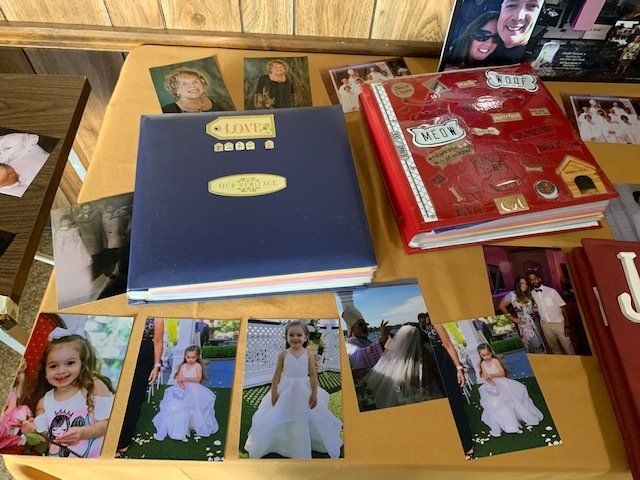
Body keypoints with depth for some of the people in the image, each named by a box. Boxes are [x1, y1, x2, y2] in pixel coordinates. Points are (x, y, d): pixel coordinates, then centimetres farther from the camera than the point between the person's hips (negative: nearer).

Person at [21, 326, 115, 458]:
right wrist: (32, 431, -7)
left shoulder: (94, 386, -2)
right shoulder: (44, 402, 10)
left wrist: (83, 433, -19)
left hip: (93, 457, -3)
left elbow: (107, 422, -5)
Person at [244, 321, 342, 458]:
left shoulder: (308, 355, -7)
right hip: (286, 391, 0)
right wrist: (273, 392, -5)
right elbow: (277, 374, -2)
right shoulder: (283, 354, -7)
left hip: (303, 391, 0)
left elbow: (313, 375, -5)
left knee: (304, 420, 10)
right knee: (277, 419, 8)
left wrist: (314, 394, -8)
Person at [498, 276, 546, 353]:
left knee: (540, 343, 6)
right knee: (536, 345, -5)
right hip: (524, 324, -6)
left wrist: (535, 309, 0)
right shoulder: (512, 294, -9)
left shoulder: (528, 294, 10)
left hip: (534, 322, 6)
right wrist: (513, 318, -5)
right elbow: (501, 306, -7)